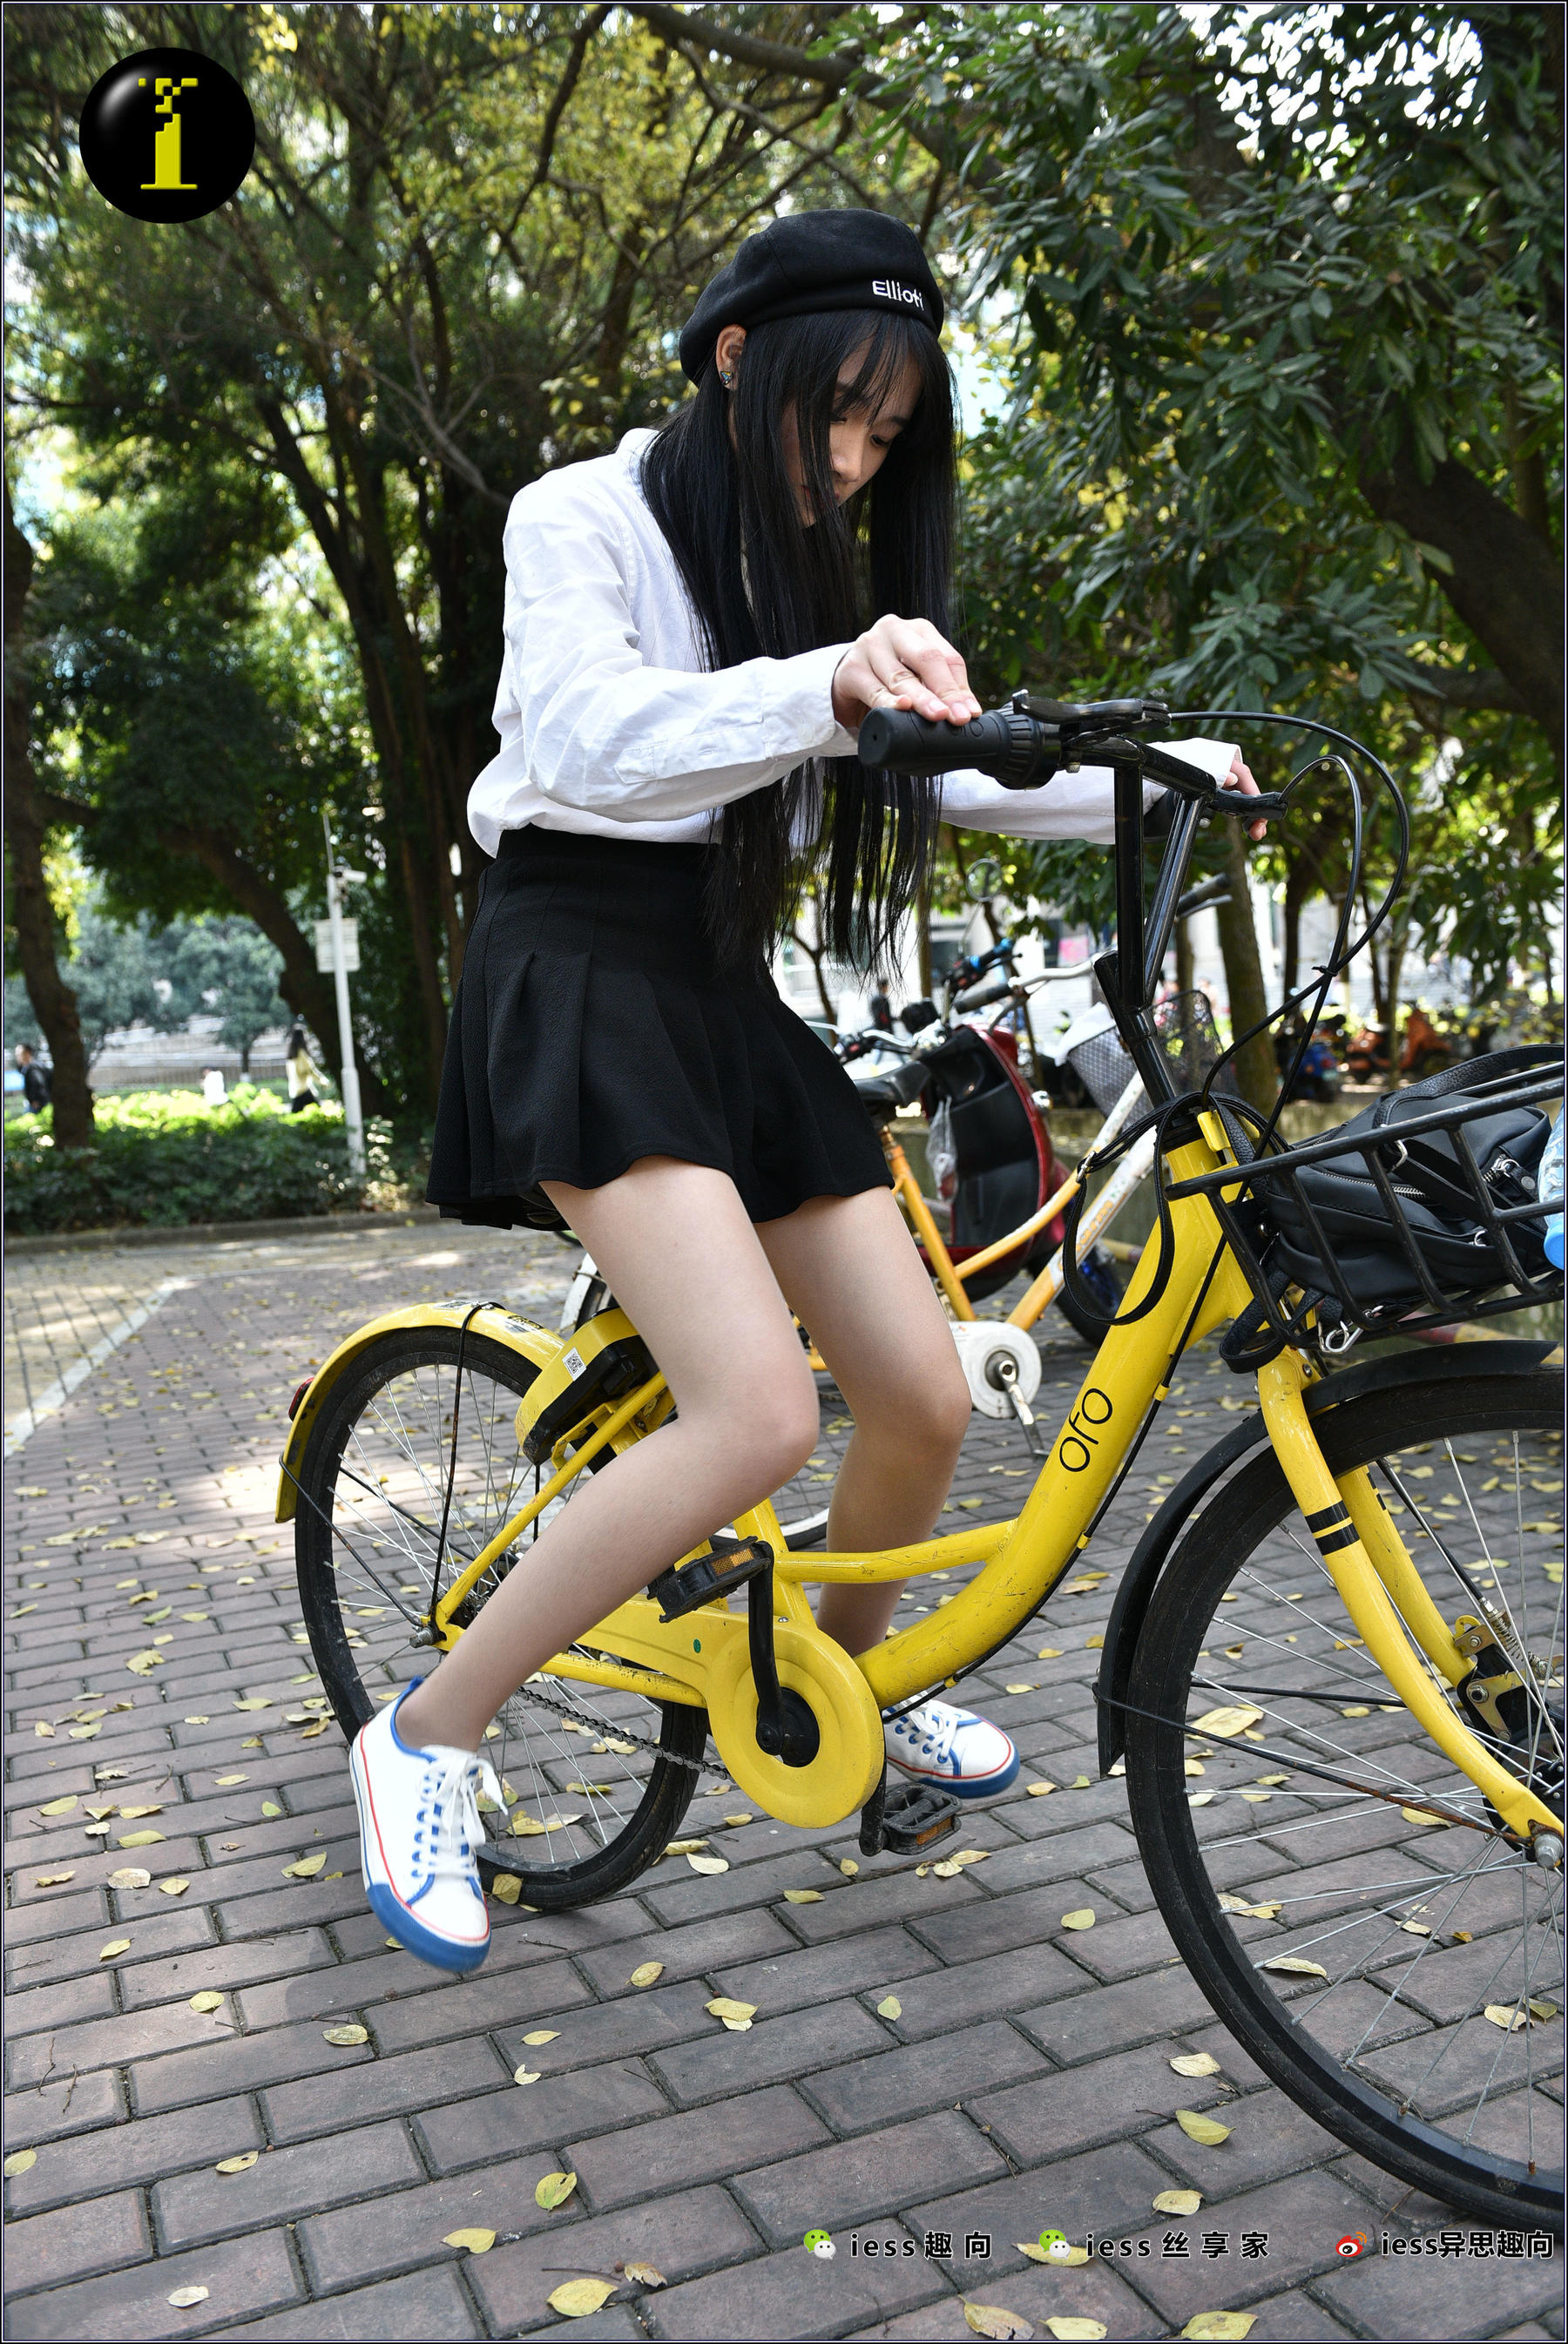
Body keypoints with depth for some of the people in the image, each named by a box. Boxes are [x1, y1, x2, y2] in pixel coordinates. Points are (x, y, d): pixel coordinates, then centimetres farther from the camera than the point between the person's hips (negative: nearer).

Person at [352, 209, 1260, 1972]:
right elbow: (591, 732, -24)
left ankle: (847, 1676, 29)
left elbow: (937, 773, 19)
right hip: (581, 980, -7)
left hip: (728, 1000, 7)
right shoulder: (583, 517, -4)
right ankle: (426, 1741, -7)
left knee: (926, 1398, -1)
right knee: (758, 1413, -25)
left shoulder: (814, 567, 18)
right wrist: (822, 688, -43)